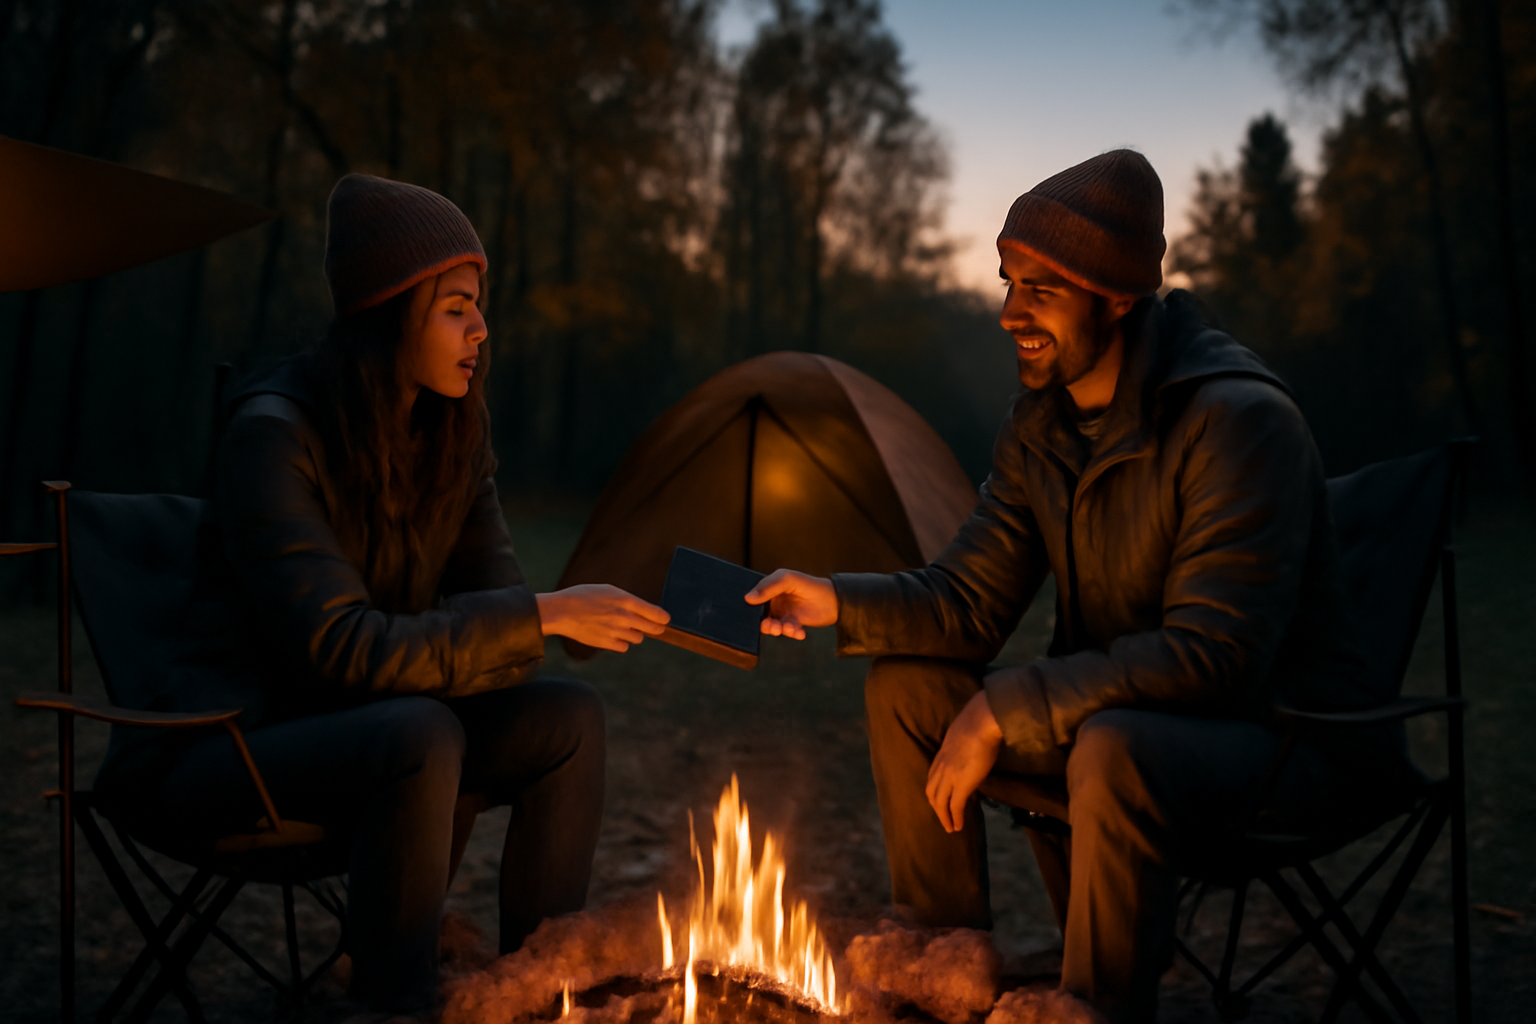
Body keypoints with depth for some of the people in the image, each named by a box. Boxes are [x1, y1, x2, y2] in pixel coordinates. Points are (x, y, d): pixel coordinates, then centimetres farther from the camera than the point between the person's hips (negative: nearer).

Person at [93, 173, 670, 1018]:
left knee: (568, 718, -14)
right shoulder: (274, 434, -23)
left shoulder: (451, 431, -1)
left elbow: (495, 596, 3)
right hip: (220, 746, -7)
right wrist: (546, 616, -32)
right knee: (419, 739, -35)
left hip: (366, 722, 7)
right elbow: (343, 648, -31)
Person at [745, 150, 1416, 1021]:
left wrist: (1004, 710, -29)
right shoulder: (1038, 427, 1)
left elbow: (1214, 655, -30)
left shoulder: (1240, 420, -25)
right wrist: (838, 603, -16)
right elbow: (970, 602, 3)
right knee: (906, 687, -1)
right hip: (1120, 706, 8)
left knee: (1116, 754, -39)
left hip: (1285, 723, -7)